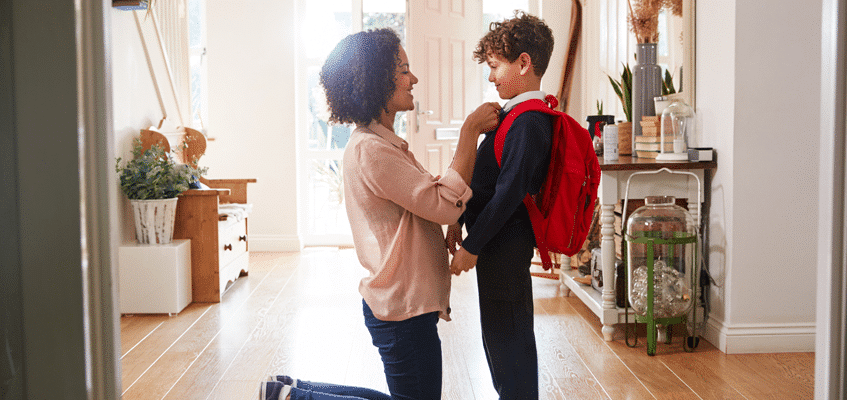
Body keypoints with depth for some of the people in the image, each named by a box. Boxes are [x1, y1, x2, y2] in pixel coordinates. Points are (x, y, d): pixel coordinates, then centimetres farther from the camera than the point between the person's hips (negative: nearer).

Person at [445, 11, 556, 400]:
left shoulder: (528, 123, -20)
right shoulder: (516, 115, 11)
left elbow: (508, 192, -23)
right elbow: (485, 178, 16)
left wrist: (472, 245, -18)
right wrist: (458, 220, 13)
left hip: (505, 245, -10)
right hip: (497, 241, 10)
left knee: (508, 338, 1)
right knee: (498, 335, 20)